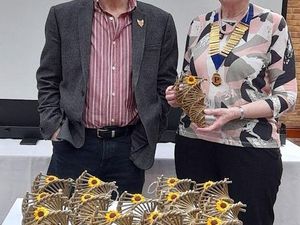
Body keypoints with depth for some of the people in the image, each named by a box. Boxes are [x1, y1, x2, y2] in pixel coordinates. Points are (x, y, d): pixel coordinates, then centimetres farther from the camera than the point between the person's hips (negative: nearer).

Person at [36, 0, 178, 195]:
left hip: (130, 147, 1)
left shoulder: (160, 21, 2)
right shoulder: (63, 16, 2)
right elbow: (48, 80, 6)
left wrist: (146, 136, 1)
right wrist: (54, 127, -3)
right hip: (74, 143, 0)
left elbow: (165, 85, 6)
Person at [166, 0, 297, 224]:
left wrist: (236, 112, -20)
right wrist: (178, 95, -4)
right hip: (194, 144, 4)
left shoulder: (272, 24, -4)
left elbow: (287, 96, -6)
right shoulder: (198, 25, 9)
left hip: (250, 147, -3)